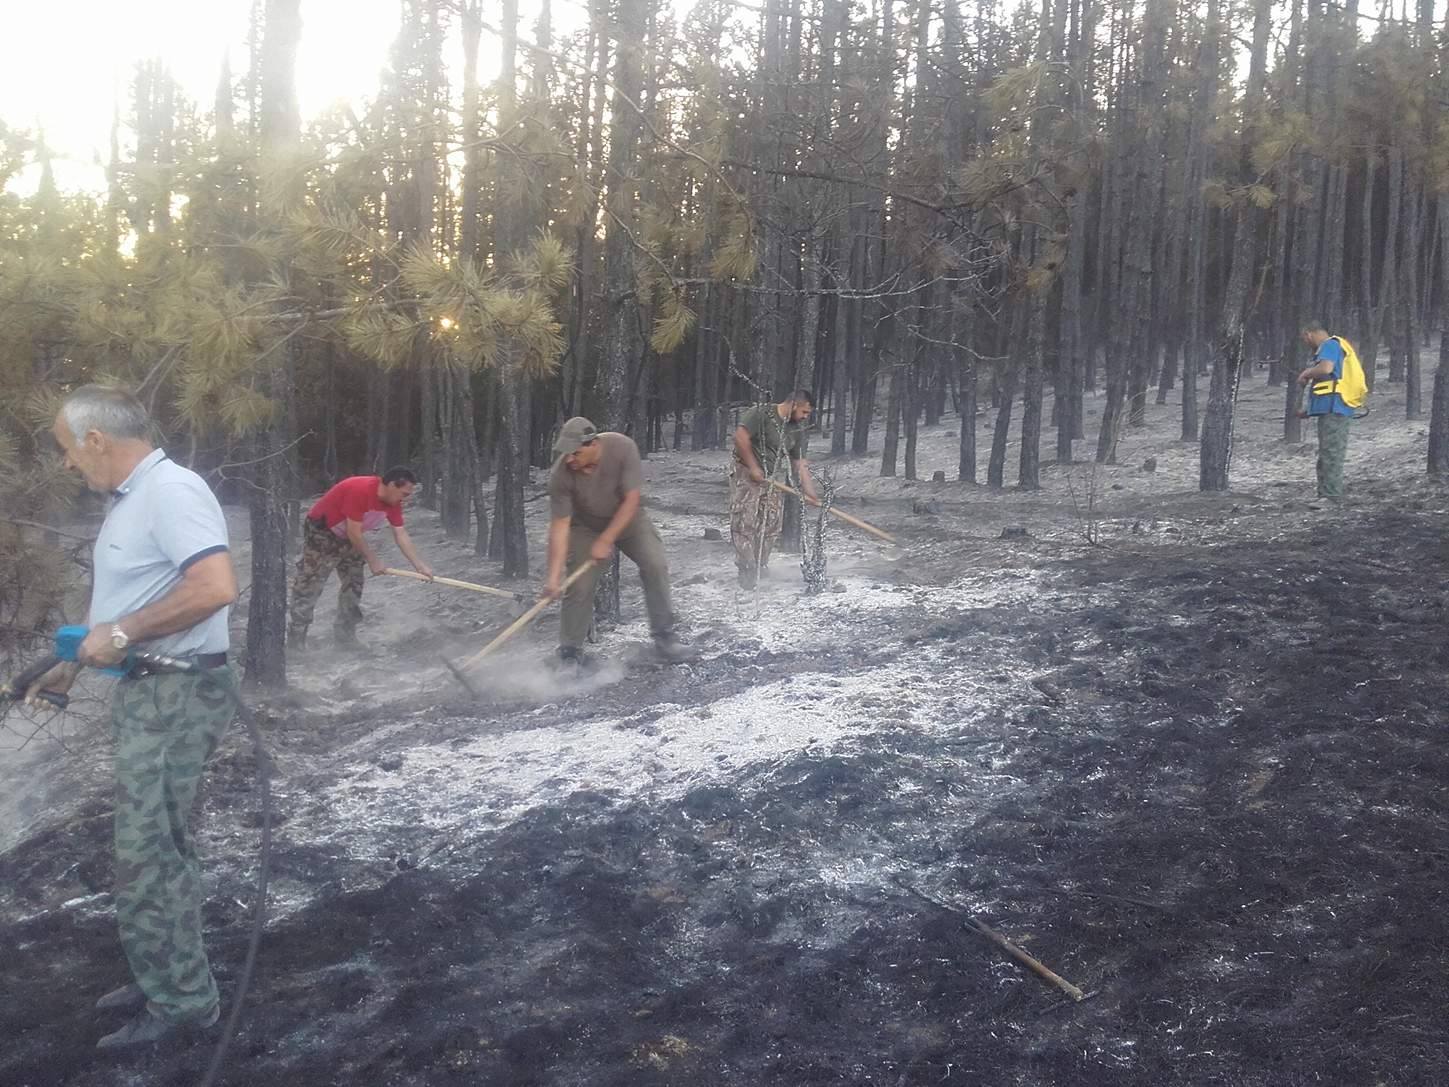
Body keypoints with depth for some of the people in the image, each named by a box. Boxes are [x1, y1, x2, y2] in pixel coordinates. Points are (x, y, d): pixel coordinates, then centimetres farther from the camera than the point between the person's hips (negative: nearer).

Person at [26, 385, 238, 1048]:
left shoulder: (172, 491, -18)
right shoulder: (130, 498, 14)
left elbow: (215, 588, -30)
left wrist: (122, 634, -23)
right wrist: (76, 663, 22)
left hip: (176, 695, -10)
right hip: (146, 691, 10)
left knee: (147, 855, -3)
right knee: (155, 846, 18)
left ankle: (181, 999, 9)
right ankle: (167, 980, 30)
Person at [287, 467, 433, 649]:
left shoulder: (393, 501, -10)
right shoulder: (360, 490, -35)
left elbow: (401, 534, -4)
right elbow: (354, 533, -29)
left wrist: (420, 566, -9)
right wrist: (373, 561, -20)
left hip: (348, 536, 8)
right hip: (321, 532, -8)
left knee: (353, 584, 8)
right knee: (309, 585, -4)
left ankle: (346, 634, 17)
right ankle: (296, 637, 2)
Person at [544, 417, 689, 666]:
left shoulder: (623, 447, -31)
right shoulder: (561, 475, -30)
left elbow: (631, 500, -26)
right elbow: (559, 525, -28)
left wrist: (606, 541, -28)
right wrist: (554, 576, -32)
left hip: (628, 518, 1)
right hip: (586, 526, -1)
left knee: (655, 566, -11)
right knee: (579, 586, -9)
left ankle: (664, 635, 4)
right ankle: (570, 654, 5)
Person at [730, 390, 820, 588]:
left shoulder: (797, 430, 5)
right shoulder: (761, 414, -16)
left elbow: (799, 463, 8)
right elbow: (741, 437, -22)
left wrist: (809, 491, 1)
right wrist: (753, 467, -20)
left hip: (772, 478, 7)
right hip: (746, 473, -7)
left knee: (771, 524, 2)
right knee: (745, 522, -11)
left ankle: (760, 567, 11)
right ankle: (746, 569, -6)